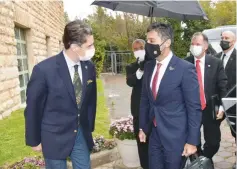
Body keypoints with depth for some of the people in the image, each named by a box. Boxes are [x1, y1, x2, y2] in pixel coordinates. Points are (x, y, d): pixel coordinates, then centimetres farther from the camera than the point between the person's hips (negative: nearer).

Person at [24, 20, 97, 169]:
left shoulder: (89, 67, -5)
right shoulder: (44, 69, -20)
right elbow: (33, 108, -10)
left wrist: (89, 128, 12)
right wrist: (34, 140, -3)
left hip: (82, 134, 4)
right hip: (55, 136, -4)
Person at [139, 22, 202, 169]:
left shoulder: (185, 68, -16)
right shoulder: (149, 66, 3)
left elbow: (194, 107, -14)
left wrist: (192, 141, -12)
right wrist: (143, 127, 12)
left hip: (176, 136, -5)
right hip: (154, 134, 6)